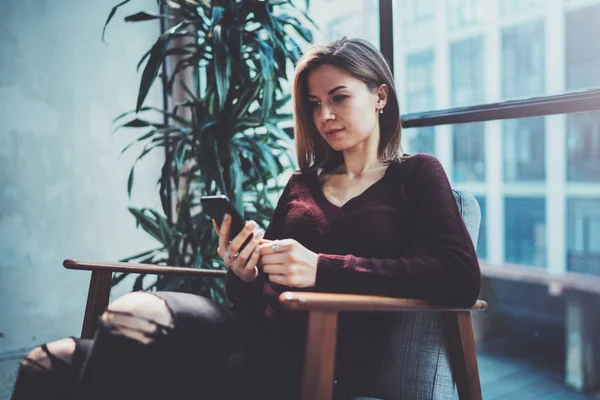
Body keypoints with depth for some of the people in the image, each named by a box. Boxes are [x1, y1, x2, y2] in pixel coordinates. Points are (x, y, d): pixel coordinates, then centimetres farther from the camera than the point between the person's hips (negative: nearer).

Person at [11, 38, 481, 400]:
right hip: (264, 340, 4)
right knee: (53, 361, -21)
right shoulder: (302, 184, 21)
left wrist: (321, 268, -16)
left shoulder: (416, 176, 9)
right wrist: (243, 274, -4)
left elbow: (461, 279, -9)